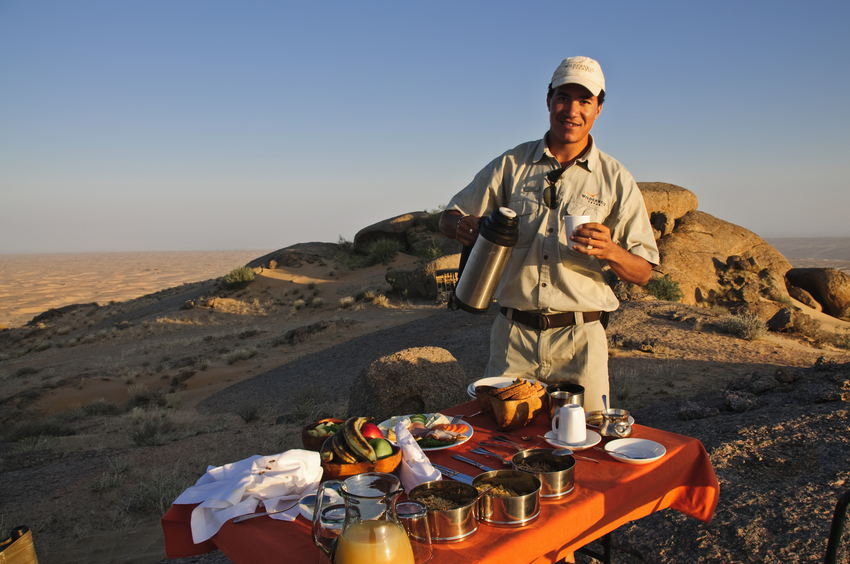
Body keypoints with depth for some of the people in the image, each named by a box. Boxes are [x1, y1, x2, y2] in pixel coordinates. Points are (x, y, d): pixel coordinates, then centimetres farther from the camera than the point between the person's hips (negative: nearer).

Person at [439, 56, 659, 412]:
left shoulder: (616, 180, 4)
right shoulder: (511, 165, 7)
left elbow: (642, 273, 3)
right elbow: (448, 219, 10)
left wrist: (610, 251, -20)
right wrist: (463, 227, -15)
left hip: (580, 341, 0)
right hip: (514, 335, 1)